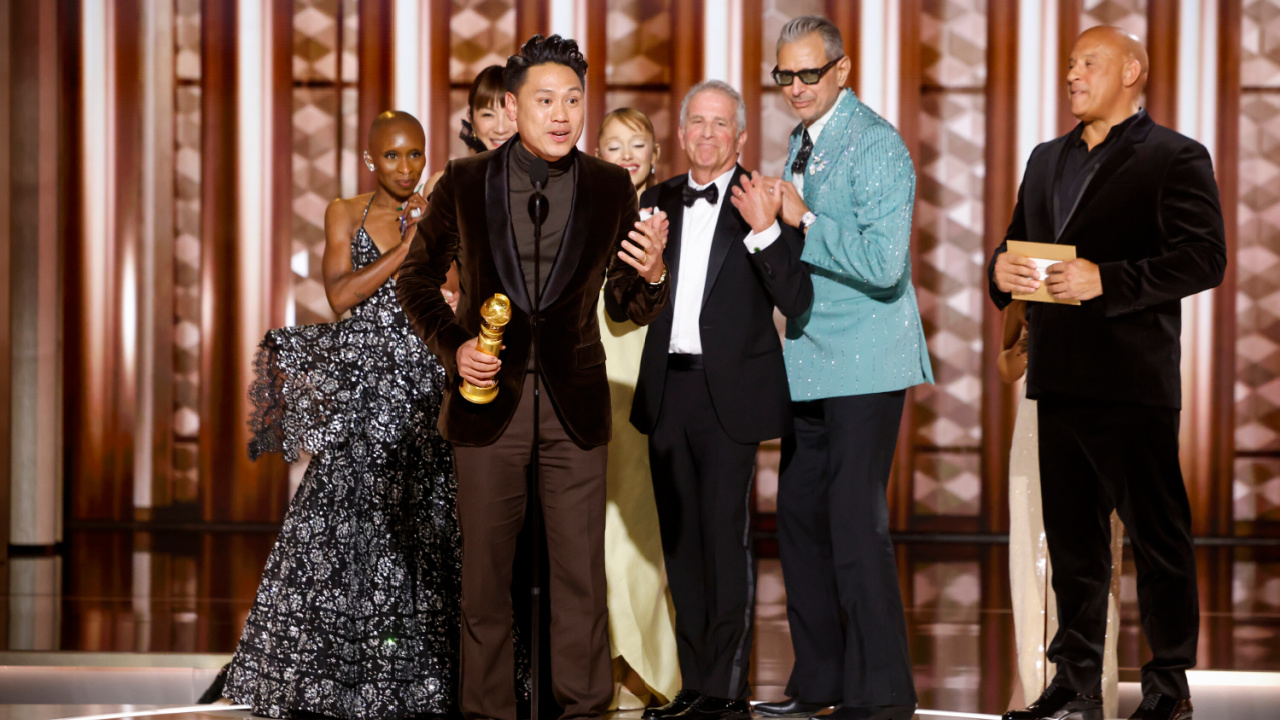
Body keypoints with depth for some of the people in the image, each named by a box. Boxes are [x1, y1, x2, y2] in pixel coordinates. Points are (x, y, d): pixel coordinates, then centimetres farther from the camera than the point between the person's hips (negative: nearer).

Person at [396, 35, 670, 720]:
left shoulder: (611, 188, 0)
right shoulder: (464, 183, -2)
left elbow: (626, 305, 6)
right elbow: (415, 279, 9)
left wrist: (650, 275, -17)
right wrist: (453, 347, -6)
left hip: (575, 402, 1)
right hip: (488, 397, 0)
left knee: (581, 570, 1)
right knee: (485, 568, 6)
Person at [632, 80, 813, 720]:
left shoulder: (763, 205, -2)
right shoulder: (658, 202, 13)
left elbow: (796, 301, -12)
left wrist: (764, 231, -23)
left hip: (729, 393, -5)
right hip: (668, 390, 5)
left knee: (726, 540, -7)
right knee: (680, 541, 10)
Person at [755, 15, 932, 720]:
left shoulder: (877, 145, -12)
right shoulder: (802, 142, 15)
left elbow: (884, 263, -21)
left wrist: (803, 220, -19)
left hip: (865, 365, -9)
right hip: (809, 362, 9)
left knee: (856, 528, -8)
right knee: (800, 517, 11)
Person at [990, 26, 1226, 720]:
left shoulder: (1175, 157, -2)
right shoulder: (1047, 160, 20)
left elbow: (1203, 259, -12)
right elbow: (1020, 243, 24)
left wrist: (1105, 279, -20)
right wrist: (1003, 268, 0)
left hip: (1134, 378, -7)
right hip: (1059, 377, 7)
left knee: (1157, 536, -1)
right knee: (1071, 538, 10)